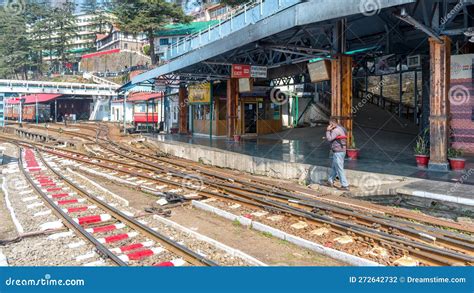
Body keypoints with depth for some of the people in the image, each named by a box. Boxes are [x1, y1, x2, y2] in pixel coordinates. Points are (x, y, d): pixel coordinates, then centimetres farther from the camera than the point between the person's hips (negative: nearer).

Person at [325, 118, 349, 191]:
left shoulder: (336, 130, -17)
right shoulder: (341, 129, 15)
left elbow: (329, 139, -20)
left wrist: (328, 130, -11)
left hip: (338, 152, -10)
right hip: (342, 151, 10)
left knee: (339, 169, -6)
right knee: (334, 167, 20)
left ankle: (345, 185, -5)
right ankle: (330, 181, 32)